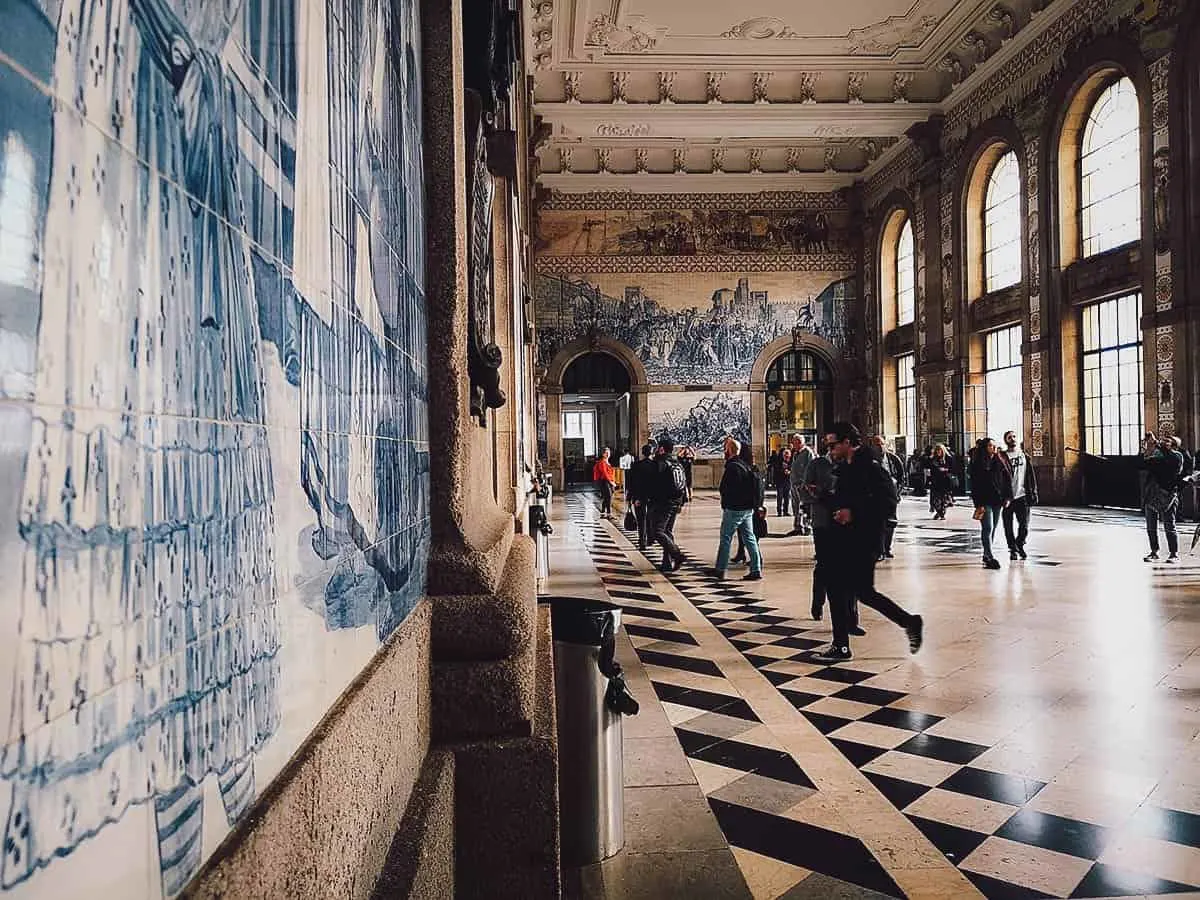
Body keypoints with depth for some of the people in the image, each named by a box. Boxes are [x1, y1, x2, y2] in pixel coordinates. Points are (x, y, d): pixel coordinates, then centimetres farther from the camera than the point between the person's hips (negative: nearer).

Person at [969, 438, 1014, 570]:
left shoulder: (1001, 462, 10)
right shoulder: (977, 464, -6)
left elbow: (1008, 480, 12)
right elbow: (975, 485, -9)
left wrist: (1008, 497, 3)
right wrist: (979, 504, -14)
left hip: (998, 500, 6)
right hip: (985, 501, -6)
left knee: (993, 528, 12)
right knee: (988, 528, -11)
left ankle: (986, 554, 23)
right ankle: (990, 558, -13)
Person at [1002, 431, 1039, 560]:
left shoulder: (1024, 455, 12)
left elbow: (1031, 475, 13)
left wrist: (1033, 493, 6)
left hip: (1022, 495, 2)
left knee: (1024, 524, -3)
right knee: (1009, 526, 4)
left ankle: (1020, 544, 21)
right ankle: (1013, 549, 18)